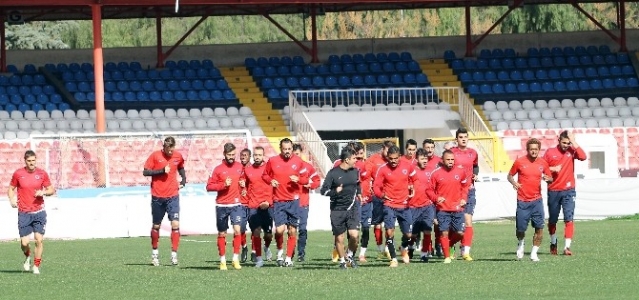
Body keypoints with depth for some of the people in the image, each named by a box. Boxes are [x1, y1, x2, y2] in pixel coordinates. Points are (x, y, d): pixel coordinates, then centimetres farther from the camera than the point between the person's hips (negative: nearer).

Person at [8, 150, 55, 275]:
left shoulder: (42, 173, 2)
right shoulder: (18, 174, 0)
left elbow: (51, 190, 9)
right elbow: (11, 188, 12)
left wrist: (43, 192, -13)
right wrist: (12, 199, -7)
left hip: (39, 212, 0)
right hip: (24, 213, 0)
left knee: (39, 240, -8)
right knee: (24, 243, -4)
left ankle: (36, 266, 8)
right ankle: (27, 257, 30)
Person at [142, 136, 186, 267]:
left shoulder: (178, 156, 3)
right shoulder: (155, 156, -6)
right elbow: (145, 172, -8)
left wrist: (183, 180, 7)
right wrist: (161, 170, -19)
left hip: (173, 196, 1)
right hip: (157, 196, -1)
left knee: (175, 224, -12)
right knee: (156, 225, 10)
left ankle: (174, 254, -8)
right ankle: (155, 252, 28)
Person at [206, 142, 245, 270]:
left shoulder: (239, 166, 6)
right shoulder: (218, 169, -3)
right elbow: (209, 186, -6)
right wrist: (223, 185, -17)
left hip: (236, 204, 1)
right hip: (221, 206, -1)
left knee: (237, 230, -15)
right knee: (222, 234, 6)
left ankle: (236, 259, -8)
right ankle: (222, 260, 17)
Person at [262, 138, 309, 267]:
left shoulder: (298, 161, 2)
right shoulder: (272, 161, 0)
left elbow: (306, 179, 8)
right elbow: (265, 175, 13)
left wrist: (298, 179, -13)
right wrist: (270, 180, -8)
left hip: (294, 201, 1)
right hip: (278, 202, -1)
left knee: (292, 231, 3)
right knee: (280, 229, -13)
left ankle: (289, 258, 14)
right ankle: (280, 252, 12)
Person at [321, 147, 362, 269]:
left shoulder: (355, 171, 8)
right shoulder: (333, 173, -7)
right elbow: (323, 191, -7)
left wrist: (359, 192, 14)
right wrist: (335, 192, -23)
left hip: (352, 209, 3)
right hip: (337, 210, -3)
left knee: (354, 235, -12)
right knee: (339, 238, 4)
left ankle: (350, 256, 13)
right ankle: (342, 261, 21)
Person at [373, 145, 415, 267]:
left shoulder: (407, 166, -1)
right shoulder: (383, 169, -8)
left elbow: (412, 178, 19)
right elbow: (376, 185, -7)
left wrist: (411, 187, 5)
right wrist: (381, 194, -25)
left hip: (404, 205, 2)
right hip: (389, 205, -2)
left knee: (408, 234, 9)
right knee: (389, 232, -18)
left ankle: (404, 250, 43)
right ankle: (393, 259, -5)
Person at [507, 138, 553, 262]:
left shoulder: (543, 163, 4)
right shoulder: (519, 162, -2)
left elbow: (550, 178, 15)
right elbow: (510, 175, 7)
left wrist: (548, 179, -10)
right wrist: (513, 182, -15)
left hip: (537, 200, 2)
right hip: (522, 201, -2)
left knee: (539, 228, -8)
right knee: (521, 228, 2)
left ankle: (534, 253, 3)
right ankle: (520, 245, 34)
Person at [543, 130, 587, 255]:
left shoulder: (571, 151, 2)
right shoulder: (550, 152, 1)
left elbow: (583, 156, -16)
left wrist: (574, 142, -15)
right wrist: (553, 169, -14)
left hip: (568, 191, -1)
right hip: (553, 191, 1)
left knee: (569, 218, -12)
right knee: (552, 220, 12)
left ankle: (567, 247, -15)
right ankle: (553, 243, 34)